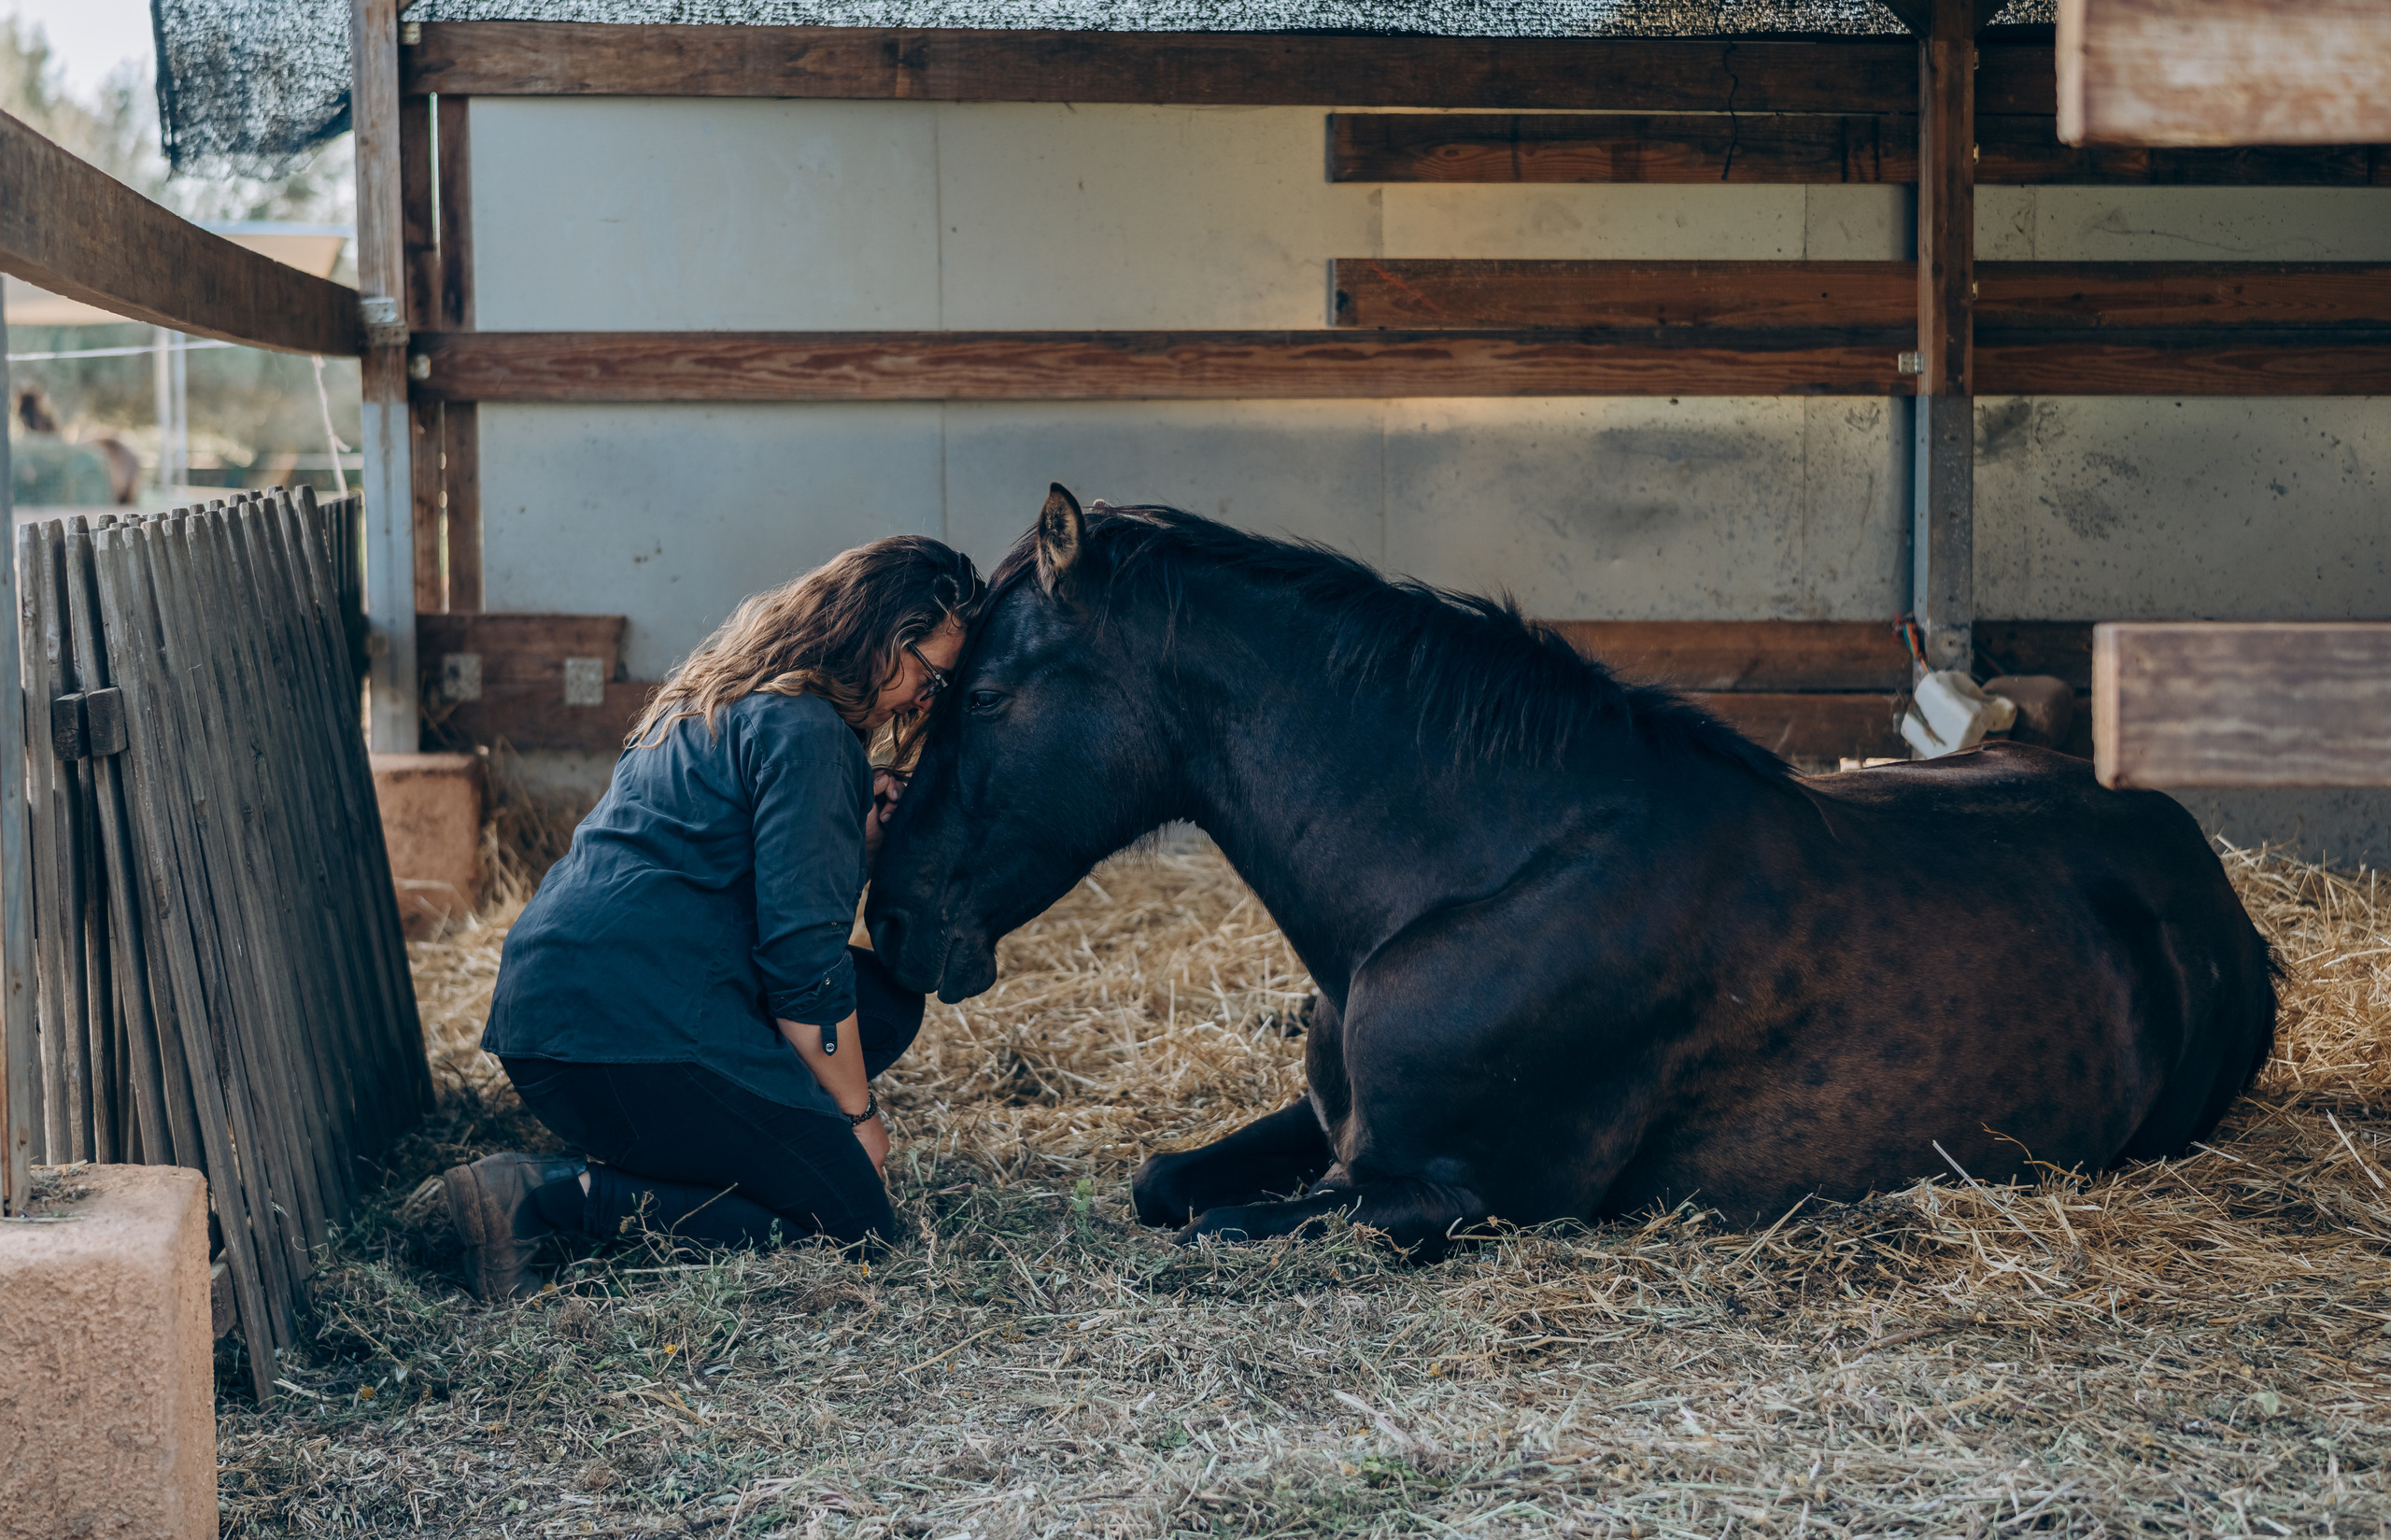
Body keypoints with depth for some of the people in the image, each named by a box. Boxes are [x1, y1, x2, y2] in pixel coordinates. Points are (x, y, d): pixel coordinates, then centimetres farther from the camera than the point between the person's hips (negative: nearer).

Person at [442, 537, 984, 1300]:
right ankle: (551, 1196, -15)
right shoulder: (803, 732, -10)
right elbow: (800, 951, -13)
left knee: (888, 1001, 17)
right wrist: (857, 1114, -3)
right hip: (633, 1024, -10)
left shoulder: (732, 702, 22)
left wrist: (859, 834, 8)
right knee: (852, 1223, -7)